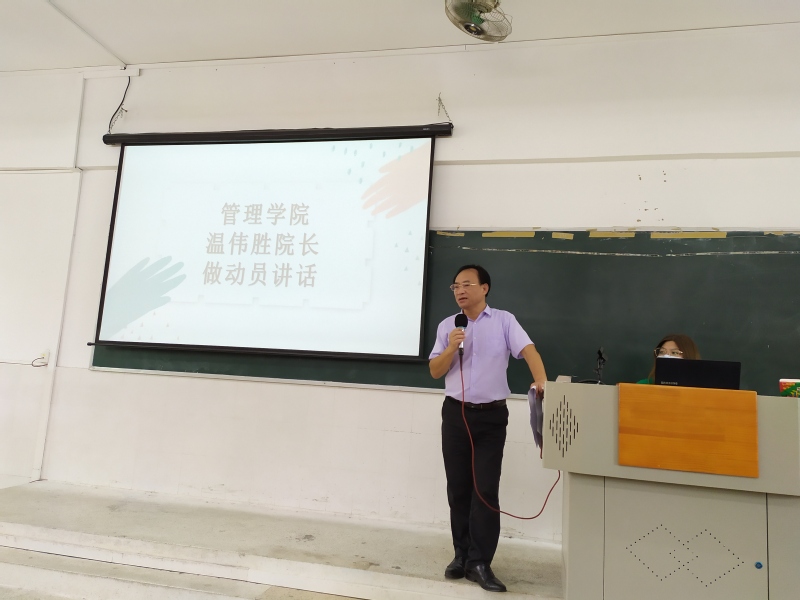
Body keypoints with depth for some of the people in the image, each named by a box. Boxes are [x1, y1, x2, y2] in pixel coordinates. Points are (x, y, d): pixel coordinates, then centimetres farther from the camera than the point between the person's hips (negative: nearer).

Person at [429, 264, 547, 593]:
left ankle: (479, 563, 8)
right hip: (455, 413, 3)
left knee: (486, 489, -1)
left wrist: (541, 381, -31)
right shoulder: (447, 326, 6)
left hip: (492, 416, -2)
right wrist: (451, 348, -13)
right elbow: (435, 371, 5)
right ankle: (462, 555, 24)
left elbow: (528, 350, -13)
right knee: (458, 488, 10)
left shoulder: (504, 320, -1)